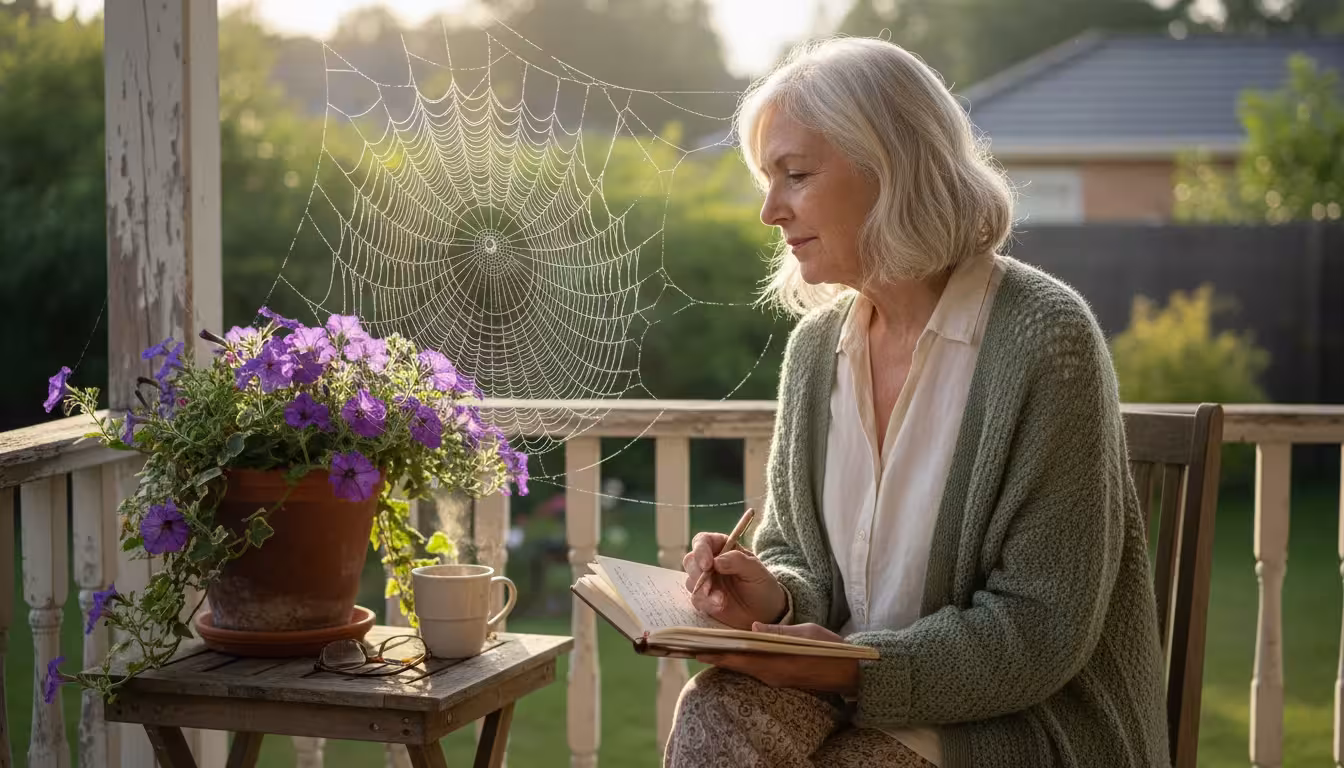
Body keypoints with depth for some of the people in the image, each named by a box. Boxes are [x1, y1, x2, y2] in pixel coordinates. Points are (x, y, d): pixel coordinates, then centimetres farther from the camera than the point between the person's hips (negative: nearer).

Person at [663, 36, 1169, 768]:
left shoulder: (1044, 339, -15)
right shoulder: (814, 346, 5)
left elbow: (1043, 628, -15)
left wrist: (853, 669, -23)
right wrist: (773, 597, -10)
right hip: (853, 692, 6)